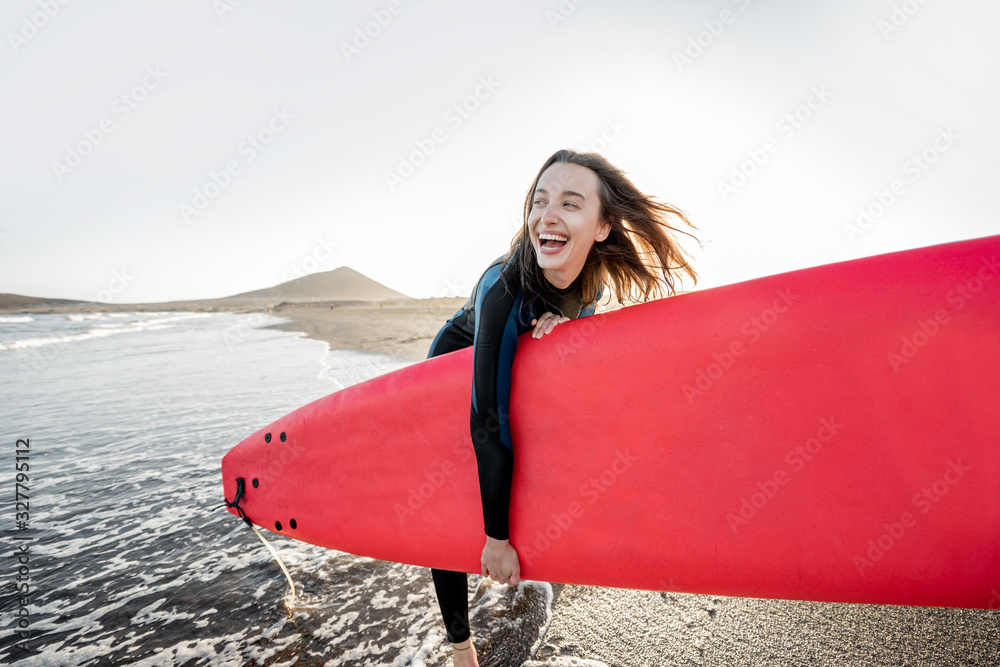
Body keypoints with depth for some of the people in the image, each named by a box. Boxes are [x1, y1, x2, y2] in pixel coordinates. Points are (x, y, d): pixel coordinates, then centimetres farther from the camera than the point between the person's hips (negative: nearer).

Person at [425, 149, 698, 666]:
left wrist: (568, 318, -28)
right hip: (455, 368, -4)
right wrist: (497, 538, -36)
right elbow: (488, 424, -42)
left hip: (521, 368, 5)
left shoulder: (592, 271, -26)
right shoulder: (504, 289, -43)